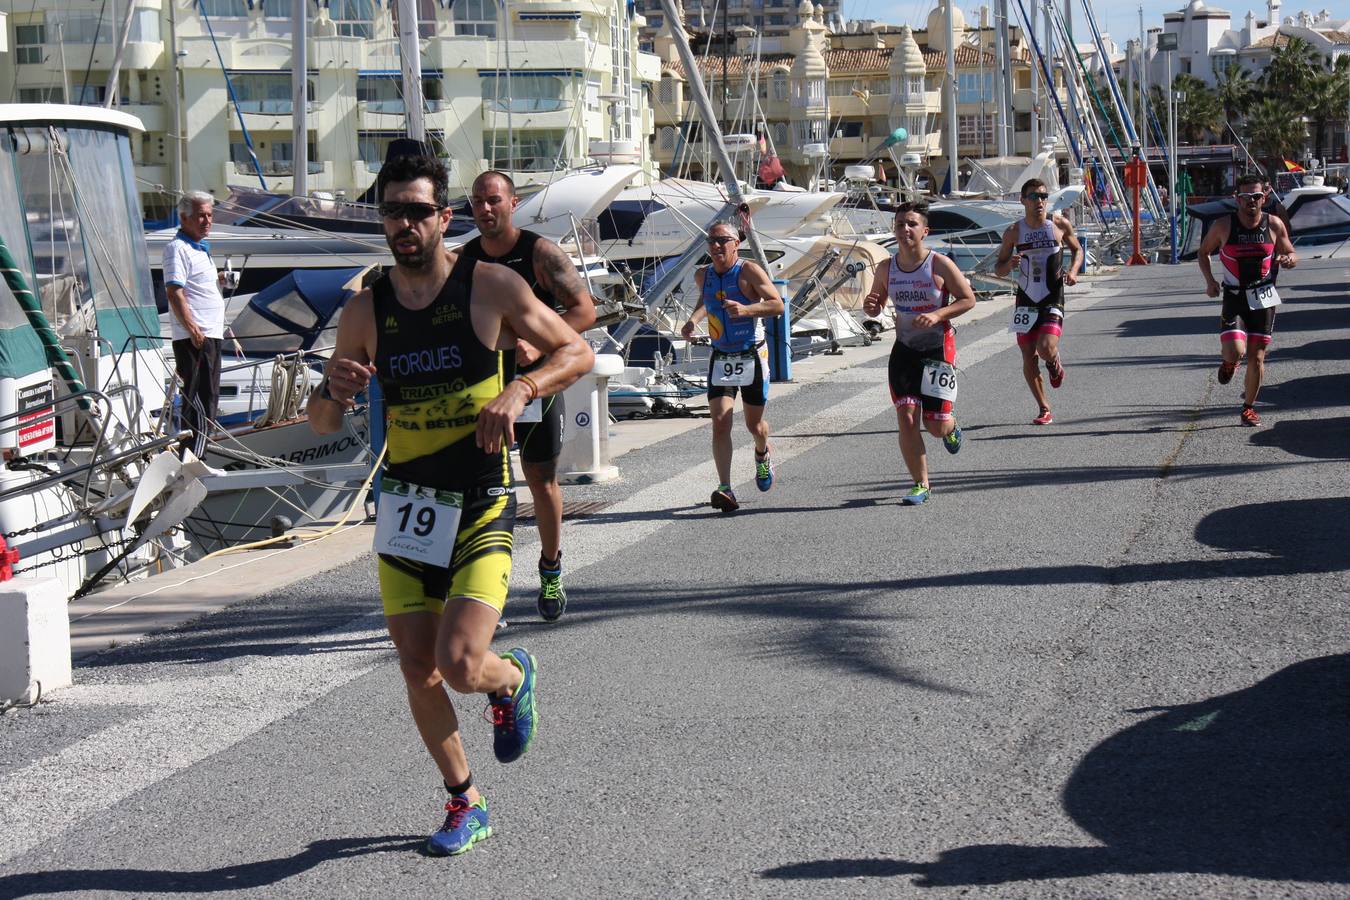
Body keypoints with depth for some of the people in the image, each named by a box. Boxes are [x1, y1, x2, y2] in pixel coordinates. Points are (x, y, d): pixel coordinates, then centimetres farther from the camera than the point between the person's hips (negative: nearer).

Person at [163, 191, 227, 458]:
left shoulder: (201, 248, 20)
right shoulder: (178, 248, -10)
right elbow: (175, 293, -20)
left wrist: (217, 280, 16)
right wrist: (193, 329, -26)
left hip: (210, 336, 10)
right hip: (194, 338, -10)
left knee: (207, 403, 13)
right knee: (198, 404, -12)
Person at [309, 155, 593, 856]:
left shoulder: (492, 287, -6)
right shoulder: (365, 311, 2)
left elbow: (578, 352, 2)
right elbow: (322, 422, 8)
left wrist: (520, 391, -17)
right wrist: (335, 390, -17)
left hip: (481, 509, -3)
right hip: (404, 505, 4)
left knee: (459, 668, -16)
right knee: (418, 671, 4)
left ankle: (513, 677, 22)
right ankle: (464, 805, 25)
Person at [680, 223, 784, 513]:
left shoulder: (748, 271, -11)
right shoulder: (702, 275, 5)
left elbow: (778, 305, -16)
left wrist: (746, 308, -31)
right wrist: (693, 319, 8)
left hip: (752, 357, -3)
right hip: (720, 359, 3)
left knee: (754, 424, 11)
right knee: (720, 424, -13)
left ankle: (762, 455, 48)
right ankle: (726, 490, -18)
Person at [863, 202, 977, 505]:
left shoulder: (940, 265, -12)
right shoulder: (886, 269, 0)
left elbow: (968, 299, -7)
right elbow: (877, 306, 13)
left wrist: (937, 315, -21)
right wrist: (870, 307, -12)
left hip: (939, 349, -3)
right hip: (904, 349, 3)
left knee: (936, 425, -2)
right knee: (906, 418, -8)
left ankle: (951, 429, 38)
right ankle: (921, 485, 4)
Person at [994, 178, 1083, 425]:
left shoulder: (1060, 225, -2)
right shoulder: (1014, 232, 0)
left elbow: (1077, 249, 15)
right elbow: (998, 268, 7)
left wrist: (1073, 271, -4)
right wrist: (1010, 264, -16)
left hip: (1053, 301, -2)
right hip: (1026, 301, 2)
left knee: (1046, 349, -21)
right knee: (1029, 359, 2)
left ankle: (1054, 364, 18)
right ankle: (1044, 409, 19)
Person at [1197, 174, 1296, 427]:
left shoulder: (1274, 225, -3)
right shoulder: (1223, 226, -7)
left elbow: (1291, 254, 8)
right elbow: (1203, 252, 8)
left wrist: (1290, 259, -16)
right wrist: (1209, 280, -6)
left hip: (1263, 299, 1)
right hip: (1234, 298, -1)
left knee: (1257, 357, 3)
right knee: (1235, 352, -19)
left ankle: (1248, 407, 22)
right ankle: (1229, 363, 20)